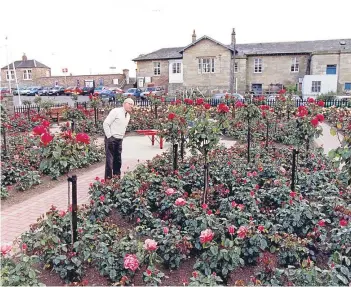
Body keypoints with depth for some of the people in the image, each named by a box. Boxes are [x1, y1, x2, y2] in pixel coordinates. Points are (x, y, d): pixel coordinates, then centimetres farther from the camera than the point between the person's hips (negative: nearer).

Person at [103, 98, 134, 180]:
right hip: (111, 139, -8)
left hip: (119, 140, 8)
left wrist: (122, 137, 15)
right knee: (110, 160, -6)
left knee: (118, 161, 12)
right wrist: (109, 136, -15)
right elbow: (106, 123, -14)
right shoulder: (116, 111, -11)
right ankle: (108, 179, 0)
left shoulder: (128, 115, 13)